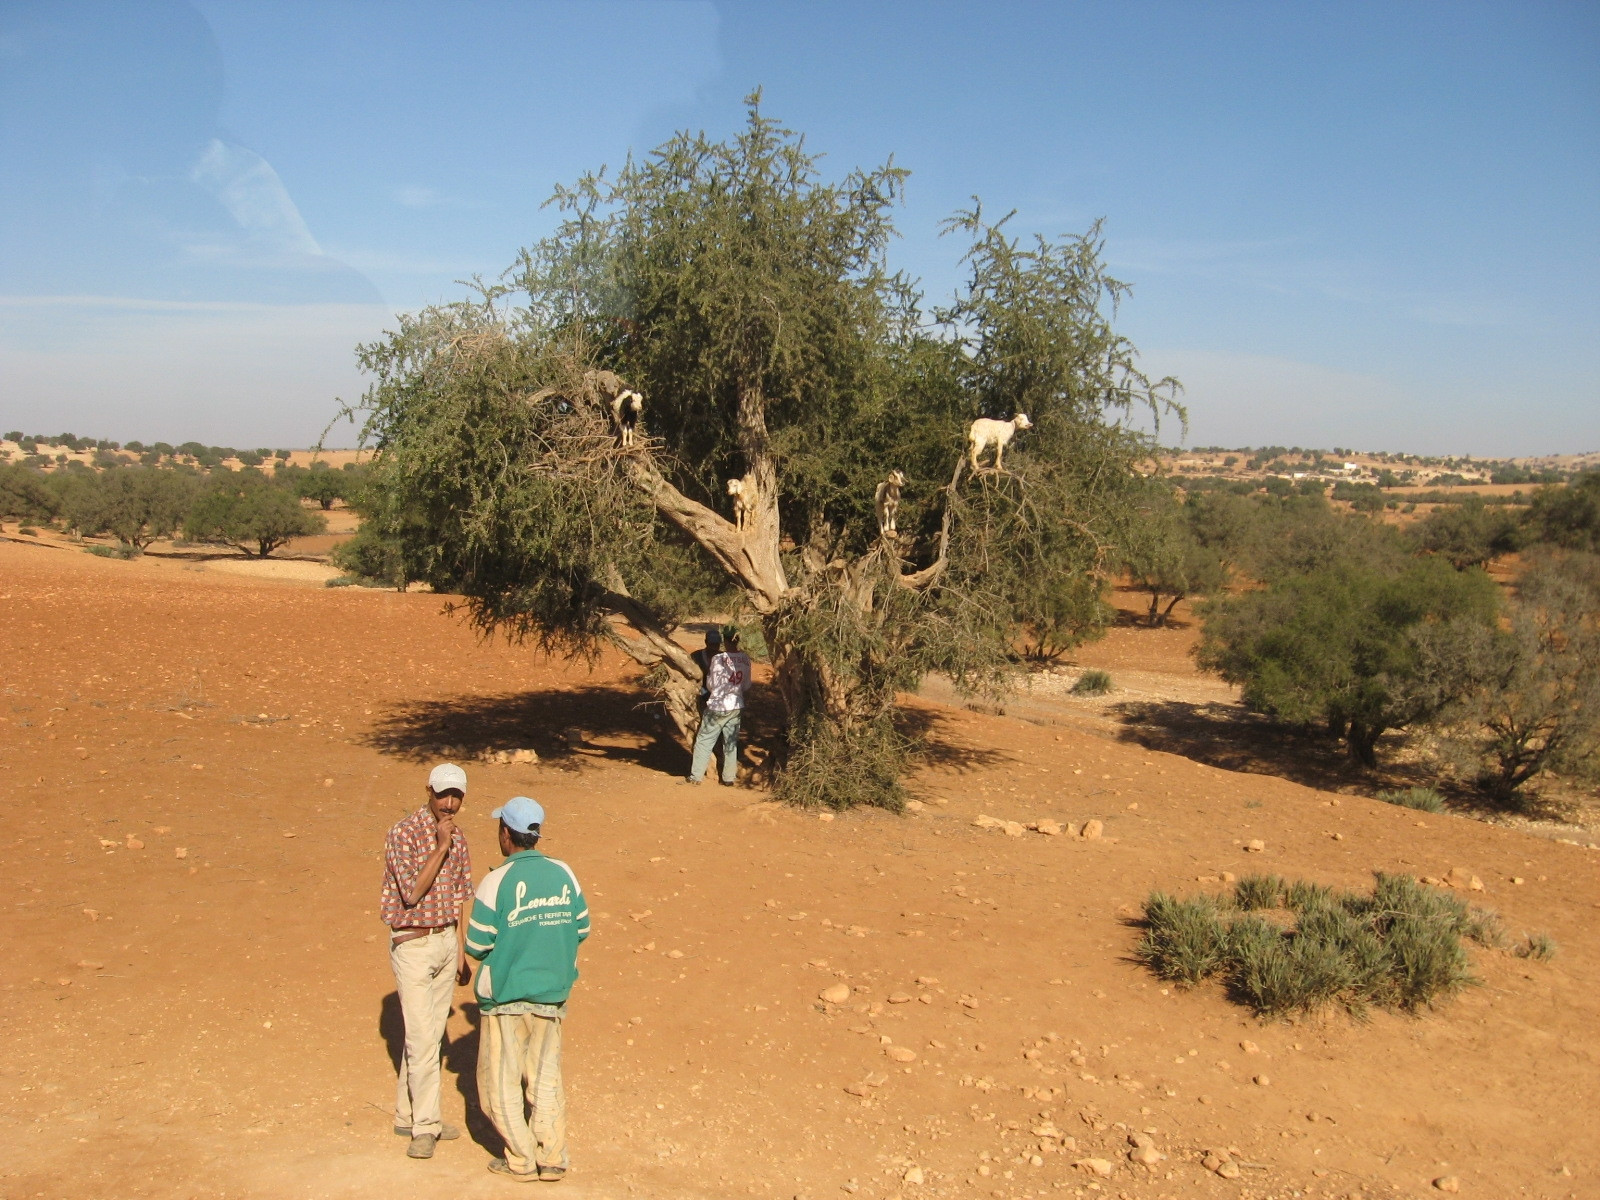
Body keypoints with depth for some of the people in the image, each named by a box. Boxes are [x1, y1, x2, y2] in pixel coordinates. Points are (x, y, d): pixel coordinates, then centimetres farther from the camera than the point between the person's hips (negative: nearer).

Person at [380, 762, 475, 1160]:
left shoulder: (457, 837, 6)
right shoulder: (404, 834, -14)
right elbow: (412, 892, -21)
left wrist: (462, 952, 12)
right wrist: (441, 847, -22)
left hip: (447, 941, 7)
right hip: (413, 944, -6)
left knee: (431, 1034, 12)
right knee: (422, 1036, -7)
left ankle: (408, 1115, 25)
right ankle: (424, 1126, 2)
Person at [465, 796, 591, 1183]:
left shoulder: (497, 881, -16)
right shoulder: (564, 874, -3)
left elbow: (477, 945, -12)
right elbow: (581, 929, 4)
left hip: (505, 996, -4)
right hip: (552, 994, 4)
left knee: (501, 1081, 11)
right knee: (547, 1078, 15)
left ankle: (521, 1160, 14)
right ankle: (552, 1159, 14)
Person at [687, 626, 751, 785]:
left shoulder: (719, 659, -17)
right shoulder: (745, 659, -3)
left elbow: (711, 686, -9)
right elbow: (747, 686, 6)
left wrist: (708, 677, 11)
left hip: (718, 707, -4)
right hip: (736, 707, 5)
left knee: (704, 740, 7)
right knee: (731, 742, 14)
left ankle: (696, 776, 11)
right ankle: (729, 777, 17)